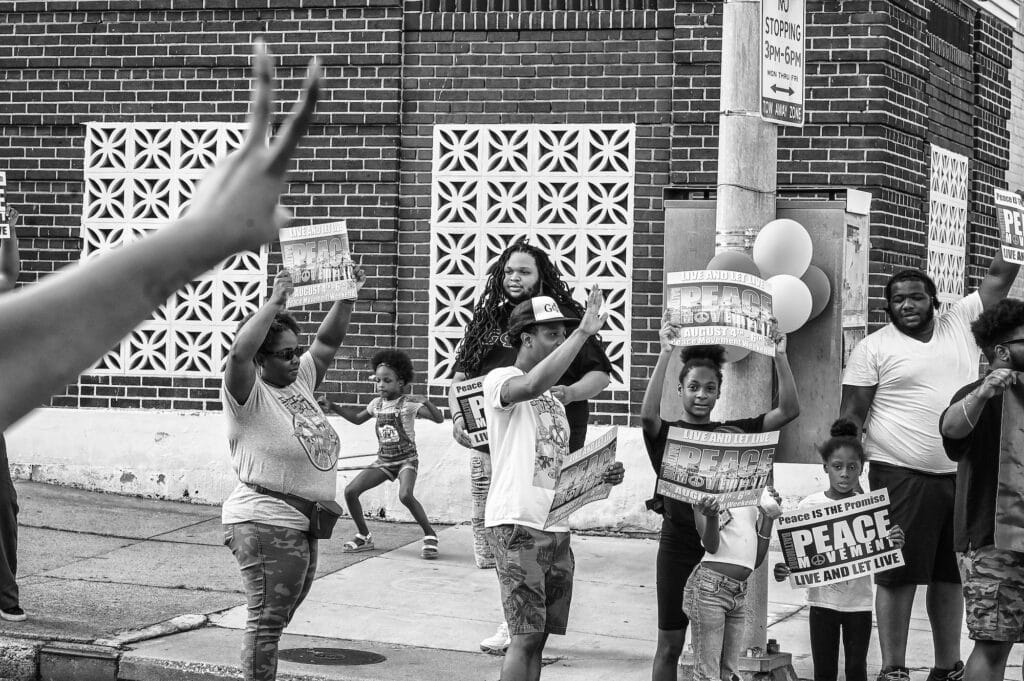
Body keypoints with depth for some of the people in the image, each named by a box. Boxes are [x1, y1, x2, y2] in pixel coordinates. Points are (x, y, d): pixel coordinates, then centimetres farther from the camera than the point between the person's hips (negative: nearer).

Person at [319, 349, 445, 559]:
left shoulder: (408, 403, -12)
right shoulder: (377, 403, 5)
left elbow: (439, 419, -20)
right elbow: (358, 418, 25)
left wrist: (427, 403, -39)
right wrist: (333, 407, 15)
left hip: (406, 460, -6)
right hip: (383, 461, 6)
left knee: (405, 495, -33)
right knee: (350, 491, -8)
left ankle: (430, 535, -13)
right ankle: (364, 536, 11)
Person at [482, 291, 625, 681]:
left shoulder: (554, 400, 22)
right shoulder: (500, 380, -4)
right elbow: (531, 386, -29)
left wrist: (600, 476, 8)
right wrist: (583, 332, -29)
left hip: (556, 528, 8)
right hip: (517, 525, -8)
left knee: (538, 636, 9)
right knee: (526, 636, -12)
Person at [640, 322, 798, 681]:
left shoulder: (732, 432, 6)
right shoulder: (666, 433, -1)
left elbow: (789, 410, -1)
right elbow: (648, 413, -25)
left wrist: (780, 356, -13)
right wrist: (666, 353, -33)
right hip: (679, 542, -2)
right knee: (670, 645, 4)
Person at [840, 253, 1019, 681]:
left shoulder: (959, 324, 10)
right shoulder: (874, 348, -1)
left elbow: (1000, 276, 8)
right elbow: (852, 415, -3)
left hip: (961, 476, 4)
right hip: (902, 478, -4)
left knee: (951, 574, 11)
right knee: (898, 573, -3)